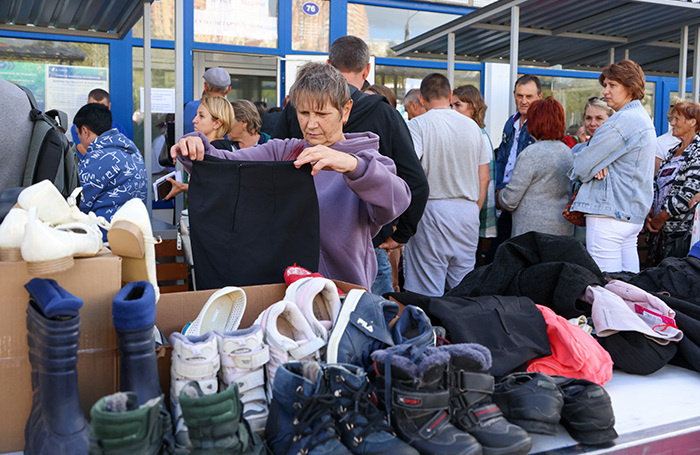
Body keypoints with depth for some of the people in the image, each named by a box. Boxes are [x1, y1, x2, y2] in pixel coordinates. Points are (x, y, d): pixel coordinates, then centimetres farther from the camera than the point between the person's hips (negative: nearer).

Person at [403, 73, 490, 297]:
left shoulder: (418, 124, -6)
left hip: (432, 209, -5)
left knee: (429, 294, 0)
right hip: (468, 211, 5)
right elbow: (484, 178, 13)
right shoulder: (473, 126, 10)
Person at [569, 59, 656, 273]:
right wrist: (597, 166, -4)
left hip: (609, 215, -10)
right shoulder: (642, 118, 19)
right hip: (633, 214, 10)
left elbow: (582, 167, -12)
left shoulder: (623, 120, -14)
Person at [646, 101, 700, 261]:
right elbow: (656, 184, 14)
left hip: (684, 232, -8)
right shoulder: (673, 151, 15)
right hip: (666, 230, 8)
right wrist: (650, 213, -1)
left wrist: (659, 220, -13)